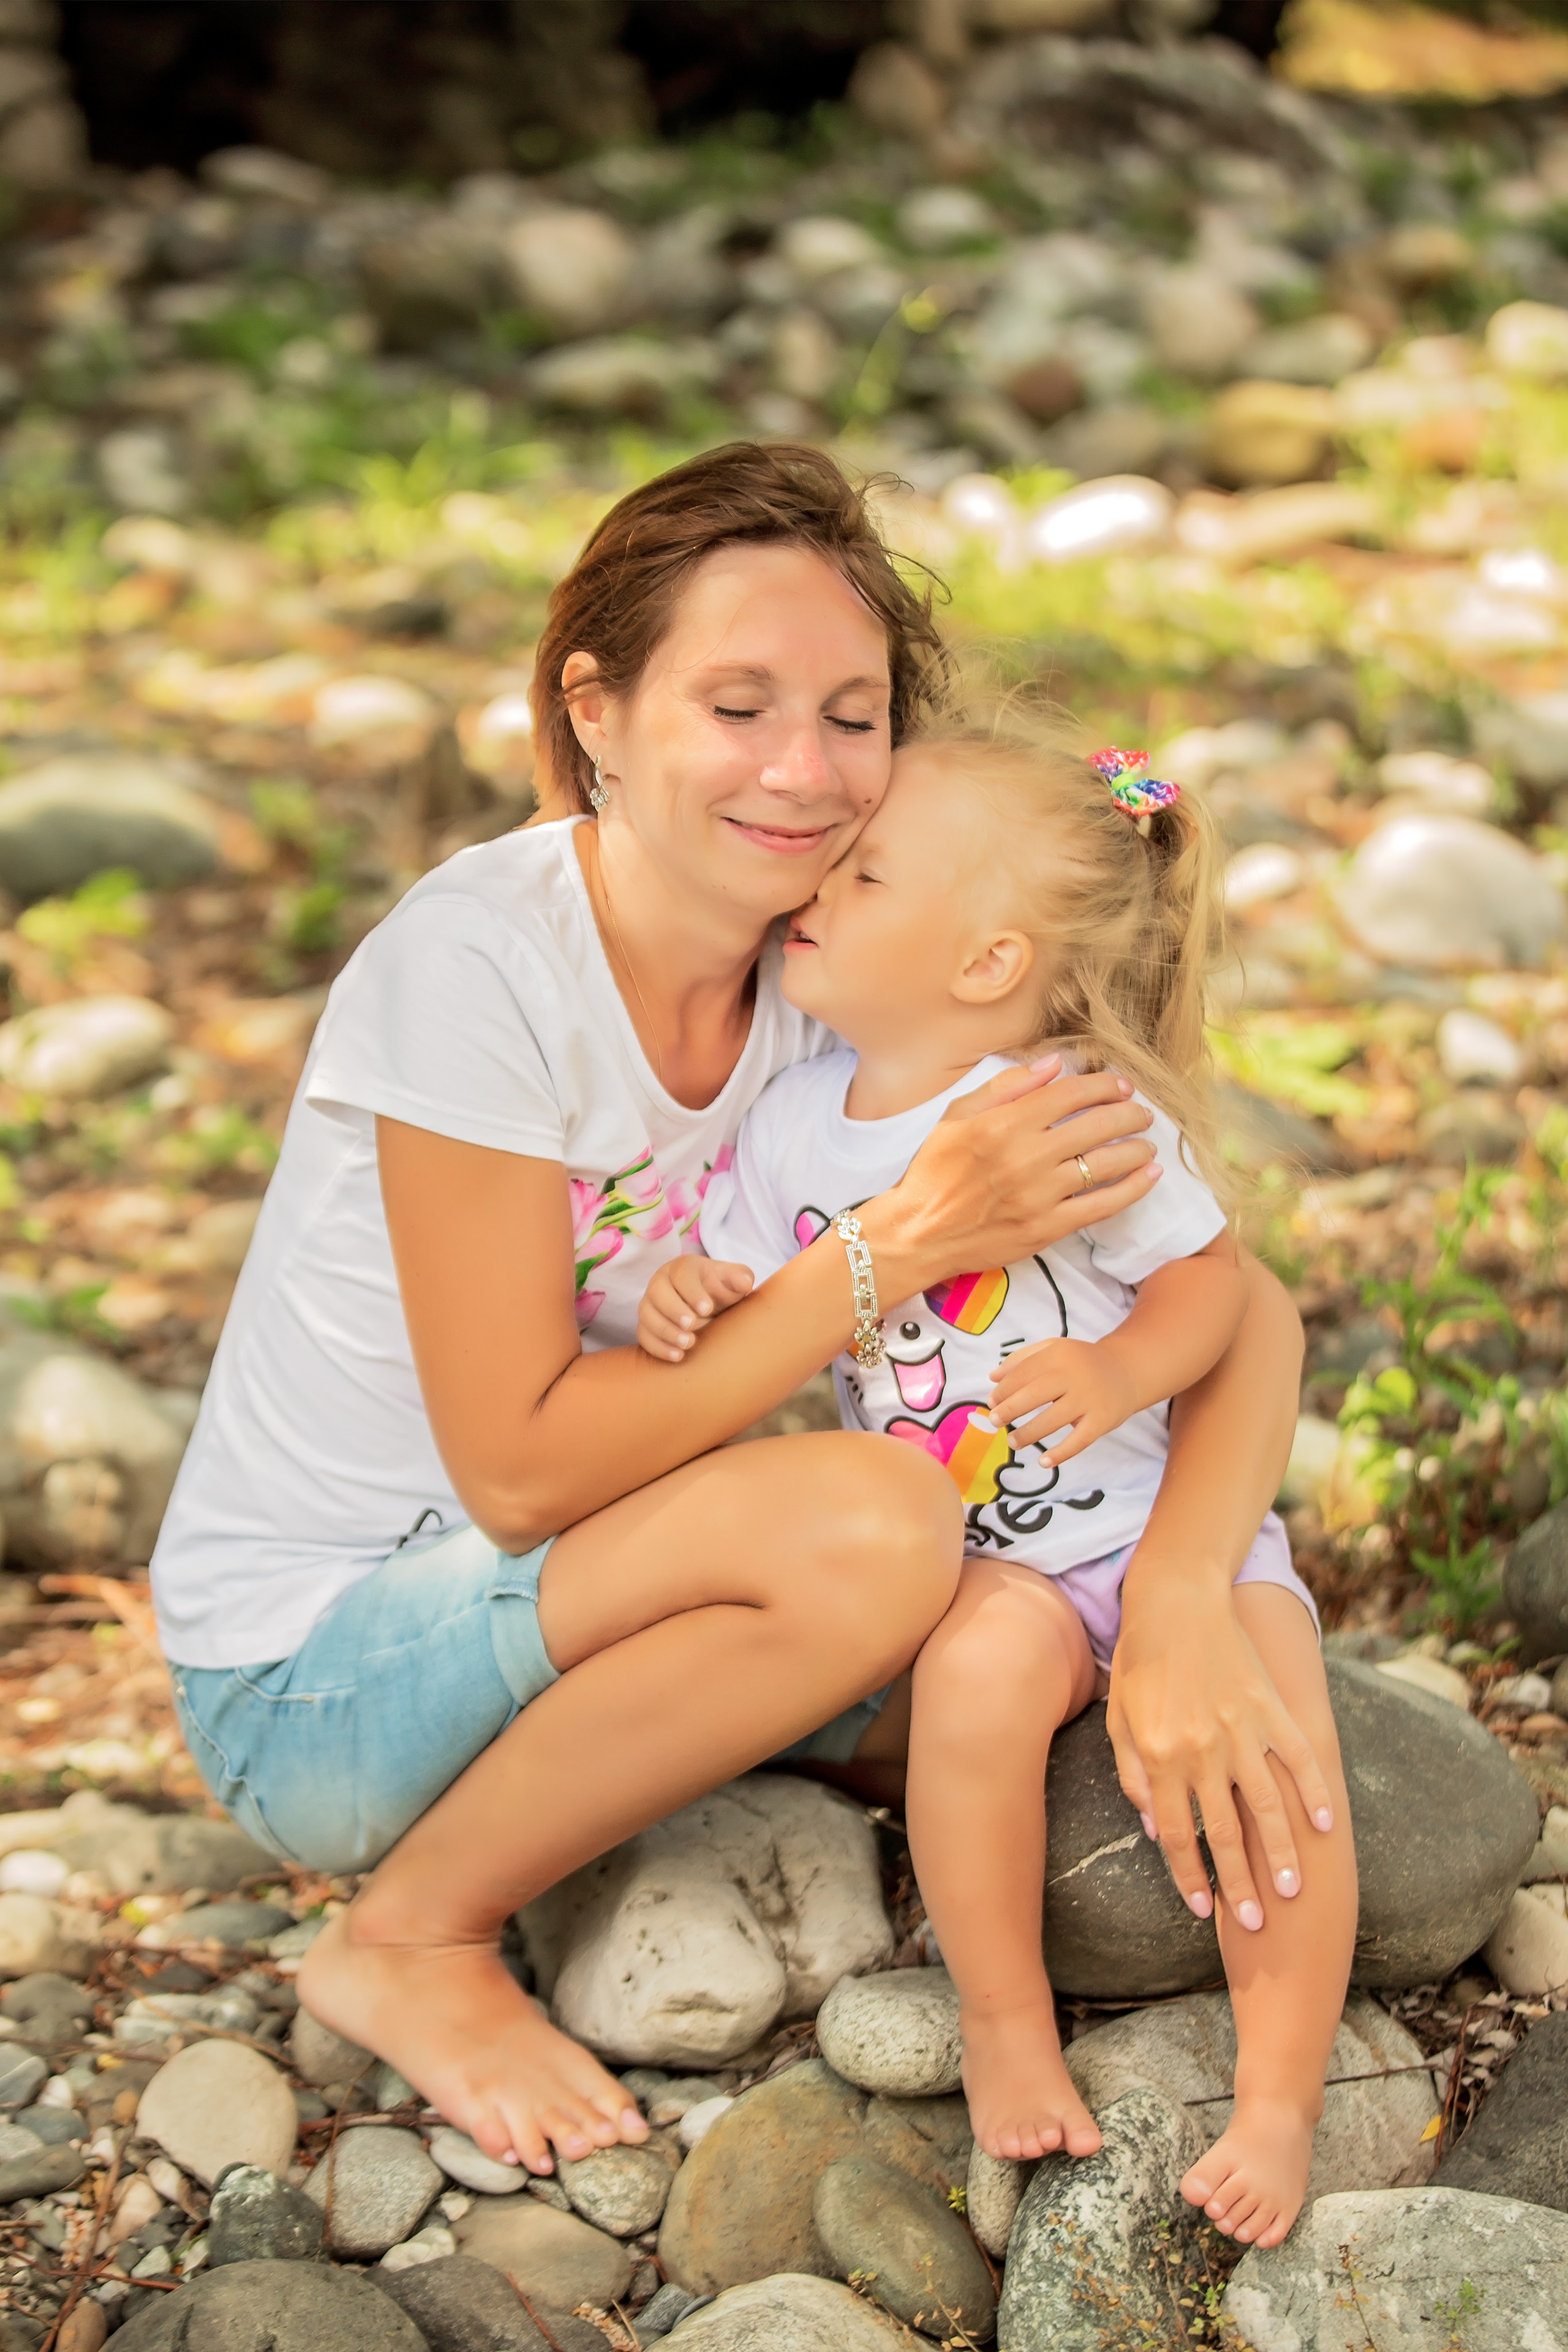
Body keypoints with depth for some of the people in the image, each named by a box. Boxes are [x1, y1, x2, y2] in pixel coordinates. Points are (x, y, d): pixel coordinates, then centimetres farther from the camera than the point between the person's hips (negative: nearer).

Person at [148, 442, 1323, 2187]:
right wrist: (901, 1242, -30)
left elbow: (1239, 1304, -12)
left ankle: (572, 1769, 7)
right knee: (872, 1525, -28)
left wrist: (1174, 1607, -31)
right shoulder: (476, 965, -24)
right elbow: (523, 1468, -25)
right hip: (304, 1676, -6)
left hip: (573, 1597, 6)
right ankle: (410, 1941, -9)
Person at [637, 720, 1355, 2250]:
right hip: (984, 1562, 2)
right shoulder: (790, 1128, 0)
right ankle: (1004, 2023, -10)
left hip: (1177, 1519, -2)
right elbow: (740, 1325, 7)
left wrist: (1118, 1373, -27)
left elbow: (1208, 1279, -7)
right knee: (984, 1664, -31)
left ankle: (1279, 2097, -5)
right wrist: (685, 1304, -17)